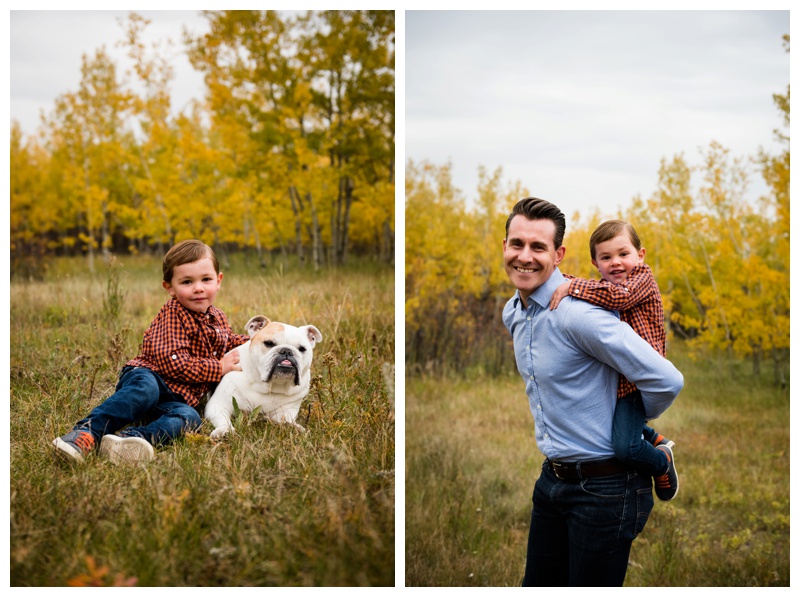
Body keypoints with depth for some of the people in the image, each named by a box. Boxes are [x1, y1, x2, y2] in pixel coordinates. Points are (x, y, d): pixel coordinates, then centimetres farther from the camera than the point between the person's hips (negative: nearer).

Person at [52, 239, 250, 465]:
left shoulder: (218, 318, 18)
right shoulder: (172, 315, -7)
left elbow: (228, 342, 43)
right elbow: (174, 364, -17)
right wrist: (219, 368, -13)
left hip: (177, 398, 5)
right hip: (149, 374, -5)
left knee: (188, 417, -30)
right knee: (145, 388, -41)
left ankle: (130, 438, -53)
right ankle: (87, 432, -49)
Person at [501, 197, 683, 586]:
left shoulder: (579, 313, -23)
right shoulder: (512, 314, 6)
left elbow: (666, 381, -24)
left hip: (604, 487, -8)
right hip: (552, 479, 8)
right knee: (538, 584, 15)